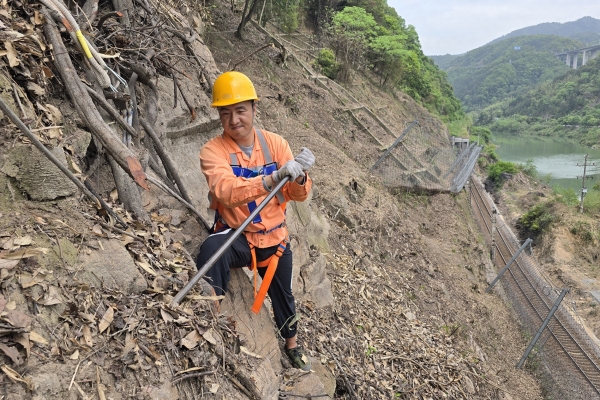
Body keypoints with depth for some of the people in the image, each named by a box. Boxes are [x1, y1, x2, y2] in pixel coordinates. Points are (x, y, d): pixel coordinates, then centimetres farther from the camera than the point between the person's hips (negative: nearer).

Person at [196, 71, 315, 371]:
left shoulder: (275, 143, -7)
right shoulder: (213, 151, -15)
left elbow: (298, 195, -11)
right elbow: (227, 192, -34)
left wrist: (299, 176, -34)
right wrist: (275, 178, -48)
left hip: (274, 238, 3)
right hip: (236, 237, -3)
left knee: (282, 295, 20)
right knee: (212, 249, -37)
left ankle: (292, 345, 50)